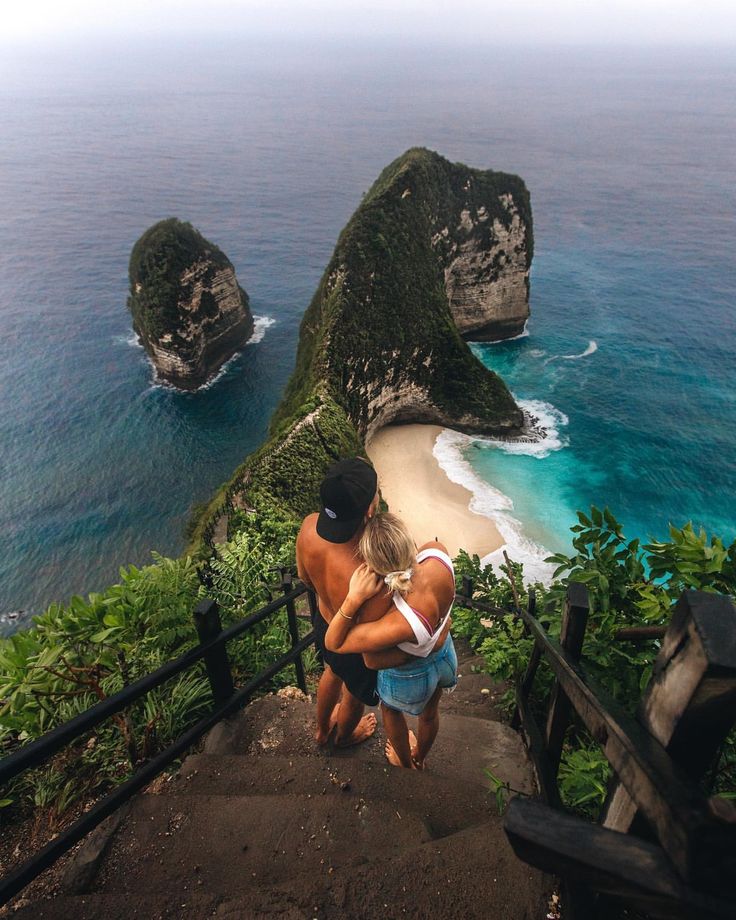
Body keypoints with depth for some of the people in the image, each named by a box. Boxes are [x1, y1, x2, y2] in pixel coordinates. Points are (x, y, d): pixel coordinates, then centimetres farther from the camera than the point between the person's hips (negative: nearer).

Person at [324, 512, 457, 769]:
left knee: (392, 711, 34)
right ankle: (419, 760, 69)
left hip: (409, 675, -4)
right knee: (430, 713, 35)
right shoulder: (438, 552, -36)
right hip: (444, 654, 5)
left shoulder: (399, 624, -48)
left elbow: (333, 643, -33)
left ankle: (405, 764, 65)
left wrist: (354, 598, -43)